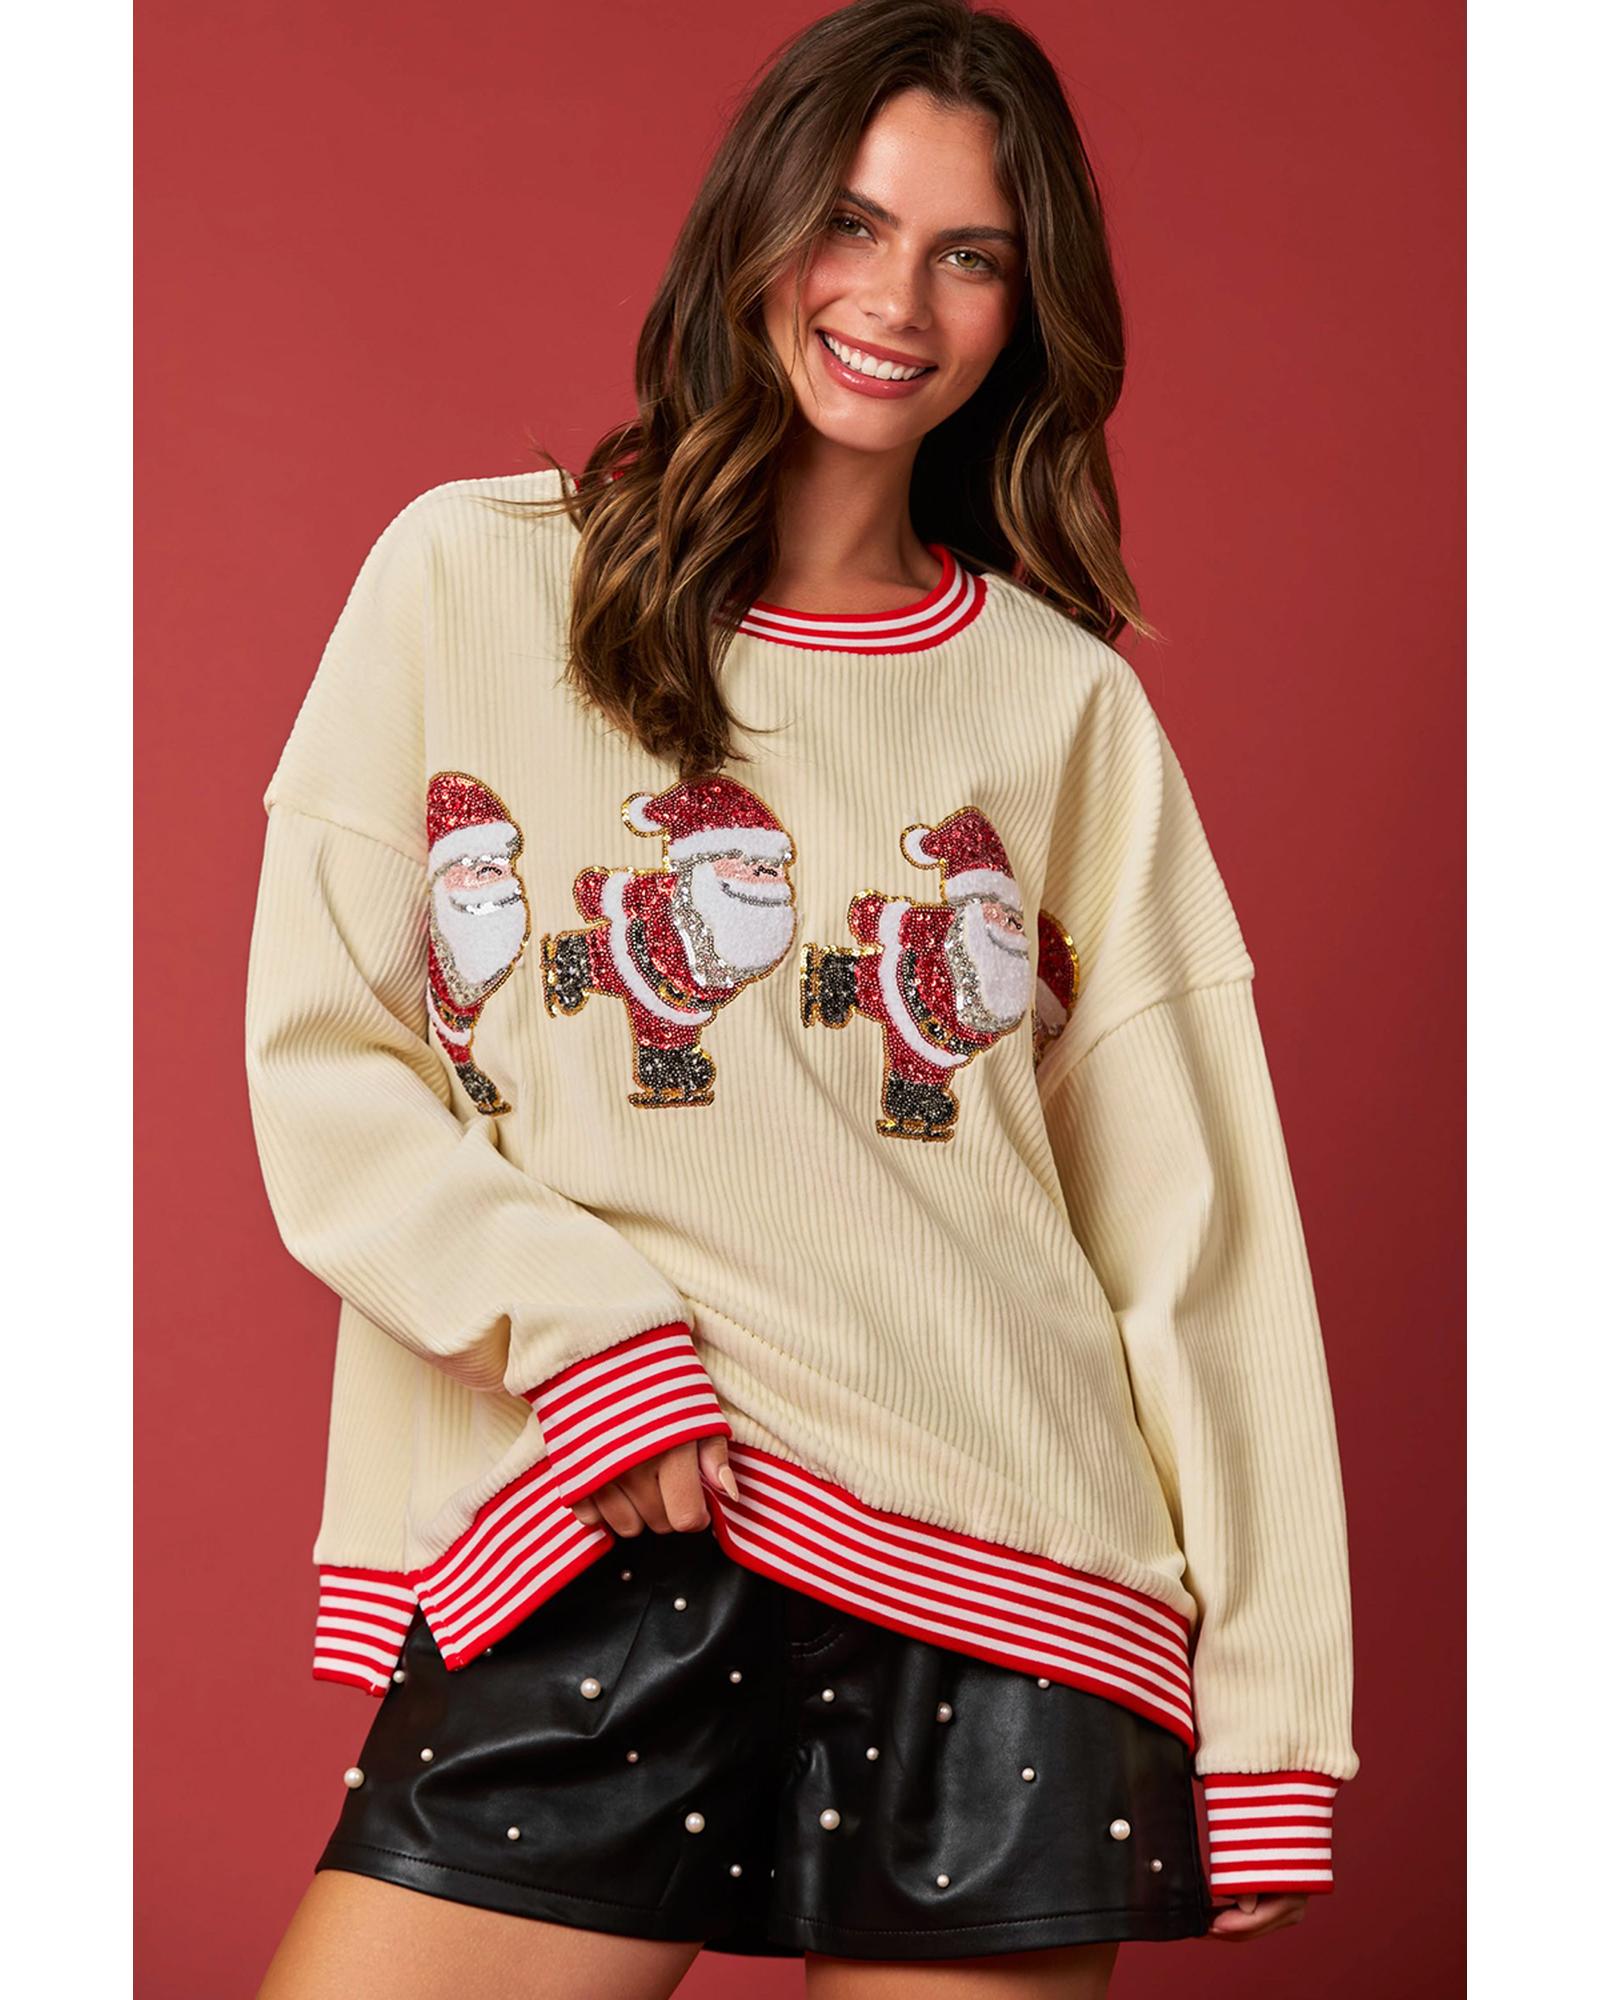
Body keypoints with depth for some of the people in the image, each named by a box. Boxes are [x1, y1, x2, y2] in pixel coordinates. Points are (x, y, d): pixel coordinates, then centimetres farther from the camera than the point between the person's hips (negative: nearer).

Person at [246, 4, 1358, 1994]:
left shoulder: (1066, 701, 10)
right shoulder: (473, 577, 7)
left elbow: (1196, 1223, 8)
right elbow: (322, 1063, 3)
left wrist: (1273, 1700, 3)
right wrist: (579, 1319, -13)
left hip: (1001, 1575, 1)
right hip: (583, 1553, -1)